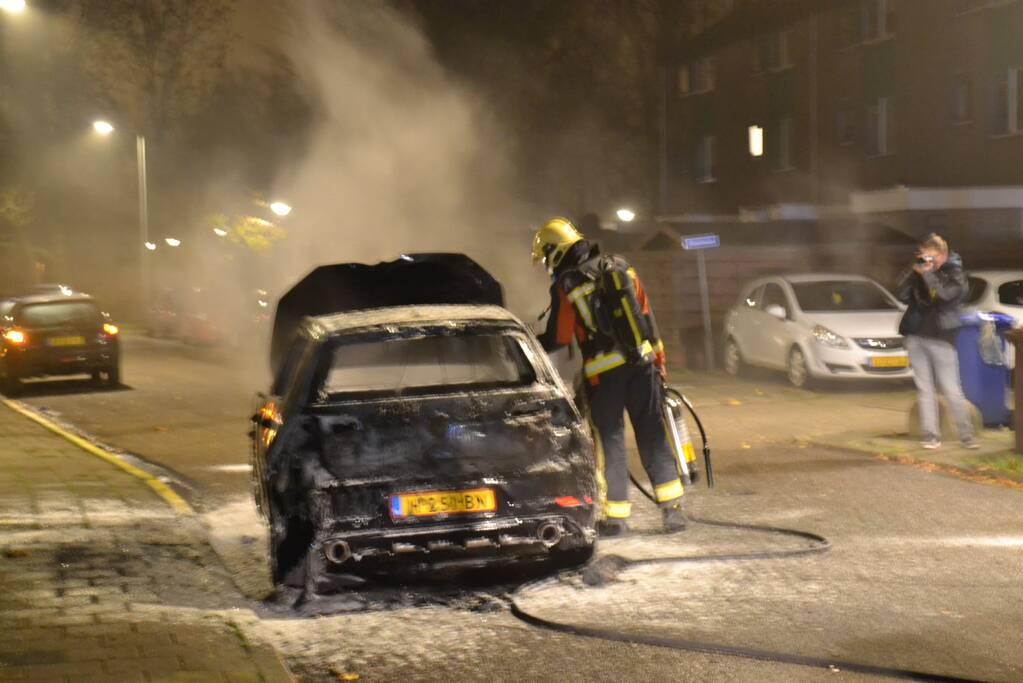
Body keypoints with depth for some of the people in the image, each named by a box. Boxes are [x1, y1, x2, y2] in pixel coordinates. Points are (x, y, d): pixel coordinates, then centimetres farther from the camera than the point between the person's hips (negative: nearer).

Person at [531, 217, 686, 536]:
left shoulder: (564, 287, -6)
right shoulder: (621, 269, 9)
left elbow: (558, 339, -3)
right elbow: (646, 316, 12)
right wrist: (658, 359, 18)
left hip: (603, 372, -4)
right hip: (641, 362, 4)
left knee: (609, 440, 5)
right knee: (653, 436, 8)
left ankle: (615, 516, 7)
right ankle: (672, 508, 5)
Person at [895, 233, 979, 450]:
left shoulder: (955, 273, -2)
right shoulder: (918, 271, 9)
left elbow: (946, 294, -20)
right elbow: (901, 295, 1)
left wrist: (927, 273, -20)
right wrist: (913, 271, -9)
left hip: (941, 338, -4)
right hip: (915, 337, 4)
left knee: (952, 391, -3)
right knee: (924, 389, 4)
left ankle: (967, 435, 6)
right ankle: (931, 436, 7)